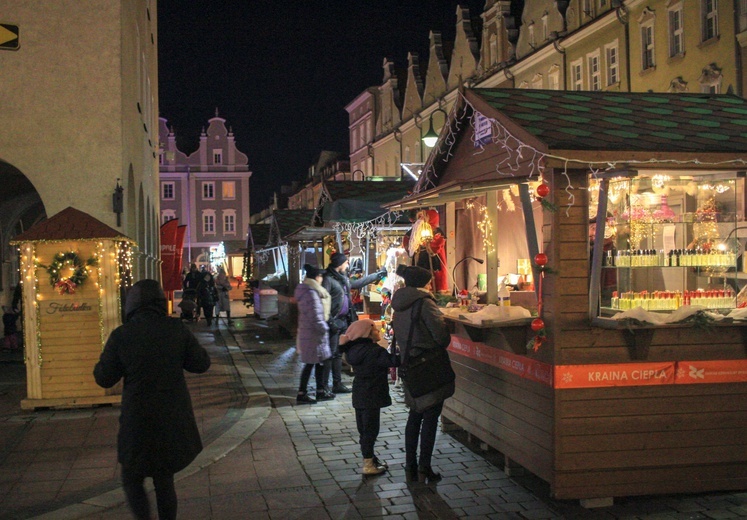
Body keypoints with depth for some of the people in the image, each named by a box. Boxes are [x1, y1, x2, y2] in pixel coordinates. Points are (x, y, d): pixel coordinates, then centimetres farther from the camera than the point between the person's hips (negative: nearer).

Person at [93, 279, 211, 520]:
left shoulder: (121, 336, -11)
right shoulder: (177, 329, -6)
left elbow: (104, 378, -4)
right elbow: (201, 363, 1)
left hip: (139, 422, -2)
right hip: (175, 420, 3)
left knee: (132, 480, 16)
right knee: (164, 481, 18)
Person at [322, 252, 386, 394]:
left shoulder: (343, 279, 14)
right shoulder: (328, 279, -14)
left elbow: (358, 283, 32)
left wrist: (377, 275, 38)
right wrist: (331, 322, -23)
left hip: (343, 321, 9)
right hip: (334, 323, -9)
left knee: (338, 354, 12)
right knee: (331, 354, -7)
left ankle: (337, 384, 18)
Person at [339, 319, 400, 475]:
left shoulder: (354, 349, 5)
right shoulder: (374, 351, -21)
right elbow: (393, 360, -30)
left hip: (359, 396, 9)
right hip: (371, 397, -9)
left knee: (365, 429, 17)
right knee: (370, 430, 1)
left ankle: (370, 459, 30)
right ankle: (368, 465, 8)